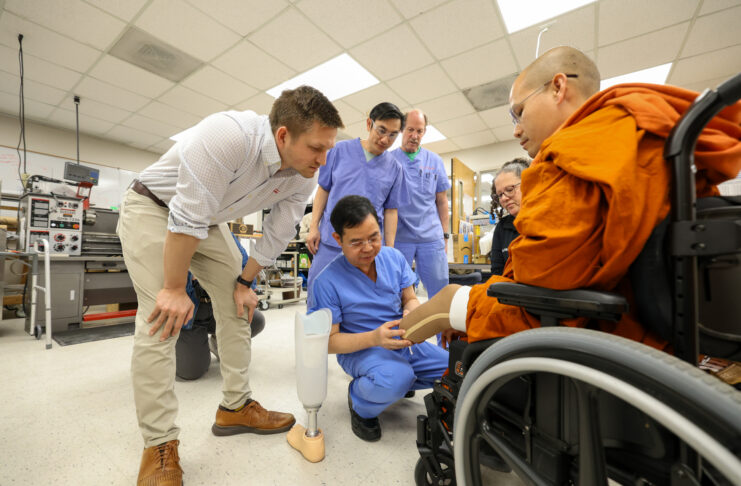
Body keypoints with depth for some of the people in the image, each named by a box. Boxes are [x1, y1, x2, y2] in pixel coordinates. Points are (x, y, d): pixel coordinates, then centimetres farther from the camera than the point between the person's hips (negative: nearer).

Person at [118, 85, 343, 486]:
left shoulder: (304, 178, -16)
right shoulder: (228, 135, -36)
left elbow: (277, 235, -6)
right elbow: (187, 218, -32)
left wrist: (244, 281, 1)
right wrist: (175, 288, -23)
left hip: (208, 221, 6)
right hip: (153, 208, -5)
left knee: (237, 307, 3)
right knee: (162, 319, -15)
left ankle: (235, 408, 18)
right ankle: (159, 445, 1)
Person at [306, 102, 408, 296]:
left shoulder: (394, 167, 5)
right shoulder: (341, 149, 3)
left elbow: (391, 210, 7)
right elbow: (324, 189, 7)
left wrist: (389, 250, 3)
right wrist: (314, 227, 1)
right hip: (330, 240, 0)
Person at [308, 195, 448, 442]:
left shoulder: (394, 257, -5)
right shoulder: (327, 282, -18)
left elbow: (410, 299, 4)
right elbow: (329, 341, -13)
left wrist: (412, 314, -22)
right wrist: (374, 338, -30)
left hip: (402, 342, 6)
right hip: (359, 349, -5)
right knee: (395, 379, -36)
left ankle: (397, 384, 16)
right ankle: (360, 404, 1)